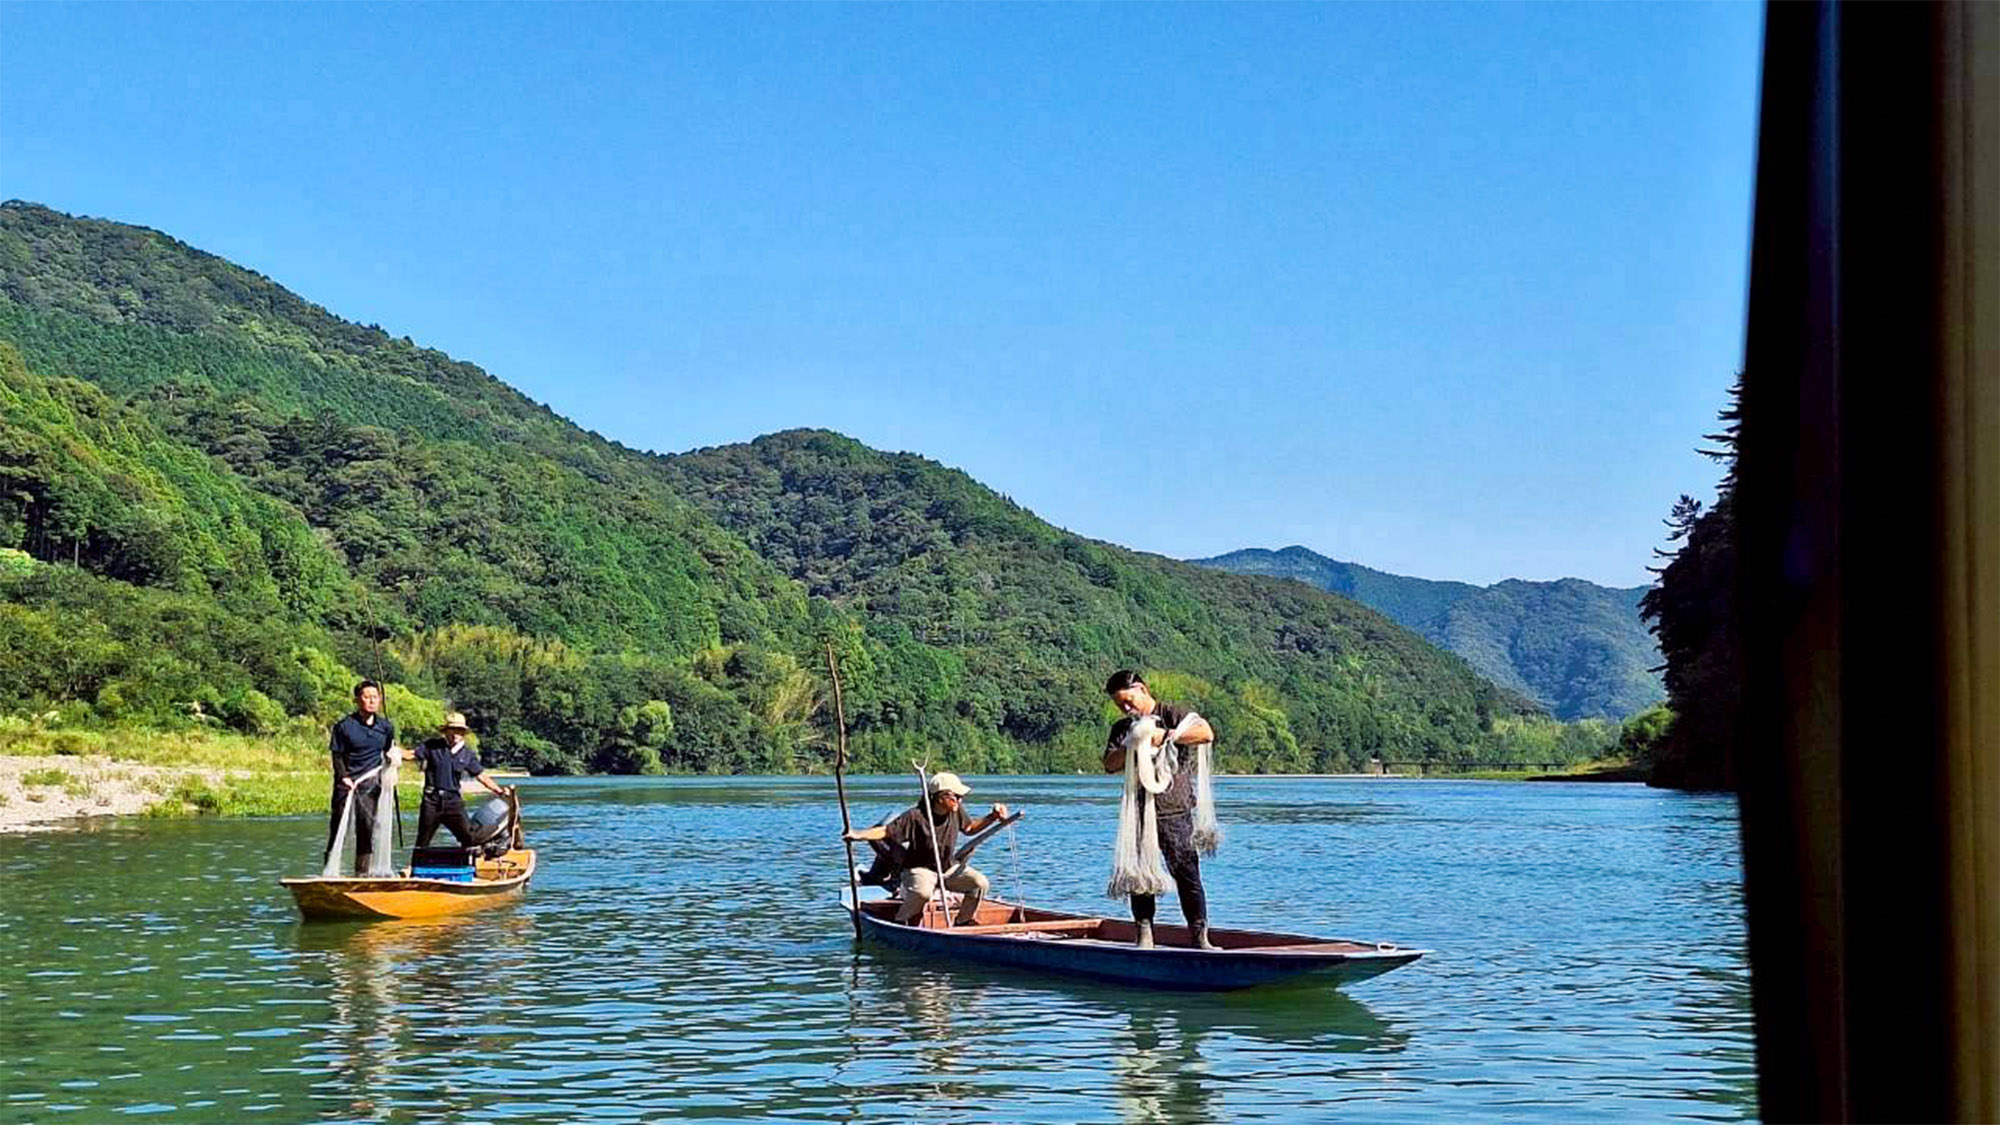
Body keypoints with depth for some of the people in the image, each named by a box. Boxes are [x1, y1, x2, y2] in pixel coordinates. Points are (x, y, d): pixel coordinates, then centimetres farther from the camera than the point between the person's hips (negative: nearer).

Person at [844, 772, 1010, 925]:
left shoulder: (957, 811, -5)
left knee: (979, 883, -14)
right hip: (919, 870, -6)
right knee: (923, 892, -38)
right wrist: (859, 834, -36)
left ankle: (963, 924, 10)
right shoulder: (915, 816, -23)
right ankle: (900, 923, -9)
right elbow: (886, 831, -21)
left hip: (948, 868, 6)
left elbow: (969, 828, 16)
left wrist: (993, 817, 3)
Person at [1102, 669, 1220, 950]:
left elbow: (1206, 733, -15)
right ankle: (1144, 935, 11)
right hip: (1139, 813, 5)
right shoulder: (1122, 729, 16)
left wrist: (1165, 735, -18)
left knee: (1187, 872, -5)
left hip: (1174, 811, -5)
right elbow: (1110, 765, 7)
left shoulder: (1172, 714, 0)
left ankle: (1200, 936, -1)